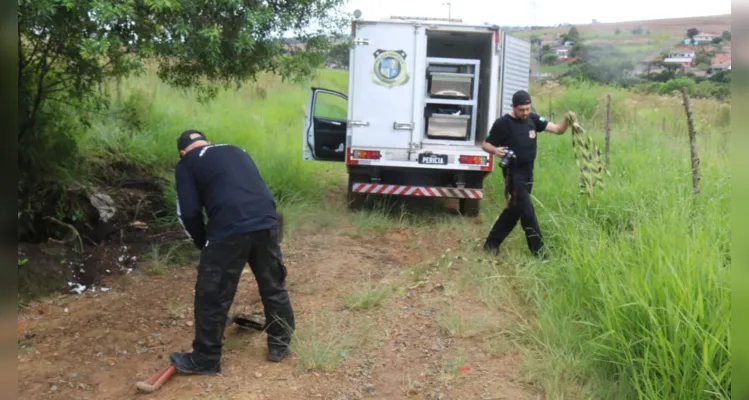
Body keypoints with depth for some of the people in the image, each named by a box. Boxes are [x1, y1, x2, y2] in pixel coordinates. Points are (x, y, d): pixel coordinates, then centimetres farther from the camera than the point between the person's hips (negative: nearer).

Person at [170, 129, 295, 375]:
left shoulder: (187, 163, 14)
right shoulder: (236, 151, 30)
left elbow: (189, 212, 5)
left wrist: (203, 244, 21)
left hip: (230, 230, -5)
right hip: (267, 222, 5)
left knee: (212, 296, 10)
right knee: (274, 287, 21)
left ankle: (205, 360, 23)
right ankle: (280, 345, 35)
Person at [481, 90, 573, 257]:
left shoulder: (533, 119, 2)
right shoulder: (503, 124, -13)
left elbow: (557, 130, -2)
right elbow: (485, 144, -7)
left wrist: (566, 121, -23)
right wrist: (495, 150, -28)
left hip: (528, 172, 7)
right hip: (513, 173, -7)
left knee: (514, 209, 13)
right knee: (527, 211, -6)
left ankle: (492, 242, 25)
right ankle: (538, 250, 2)